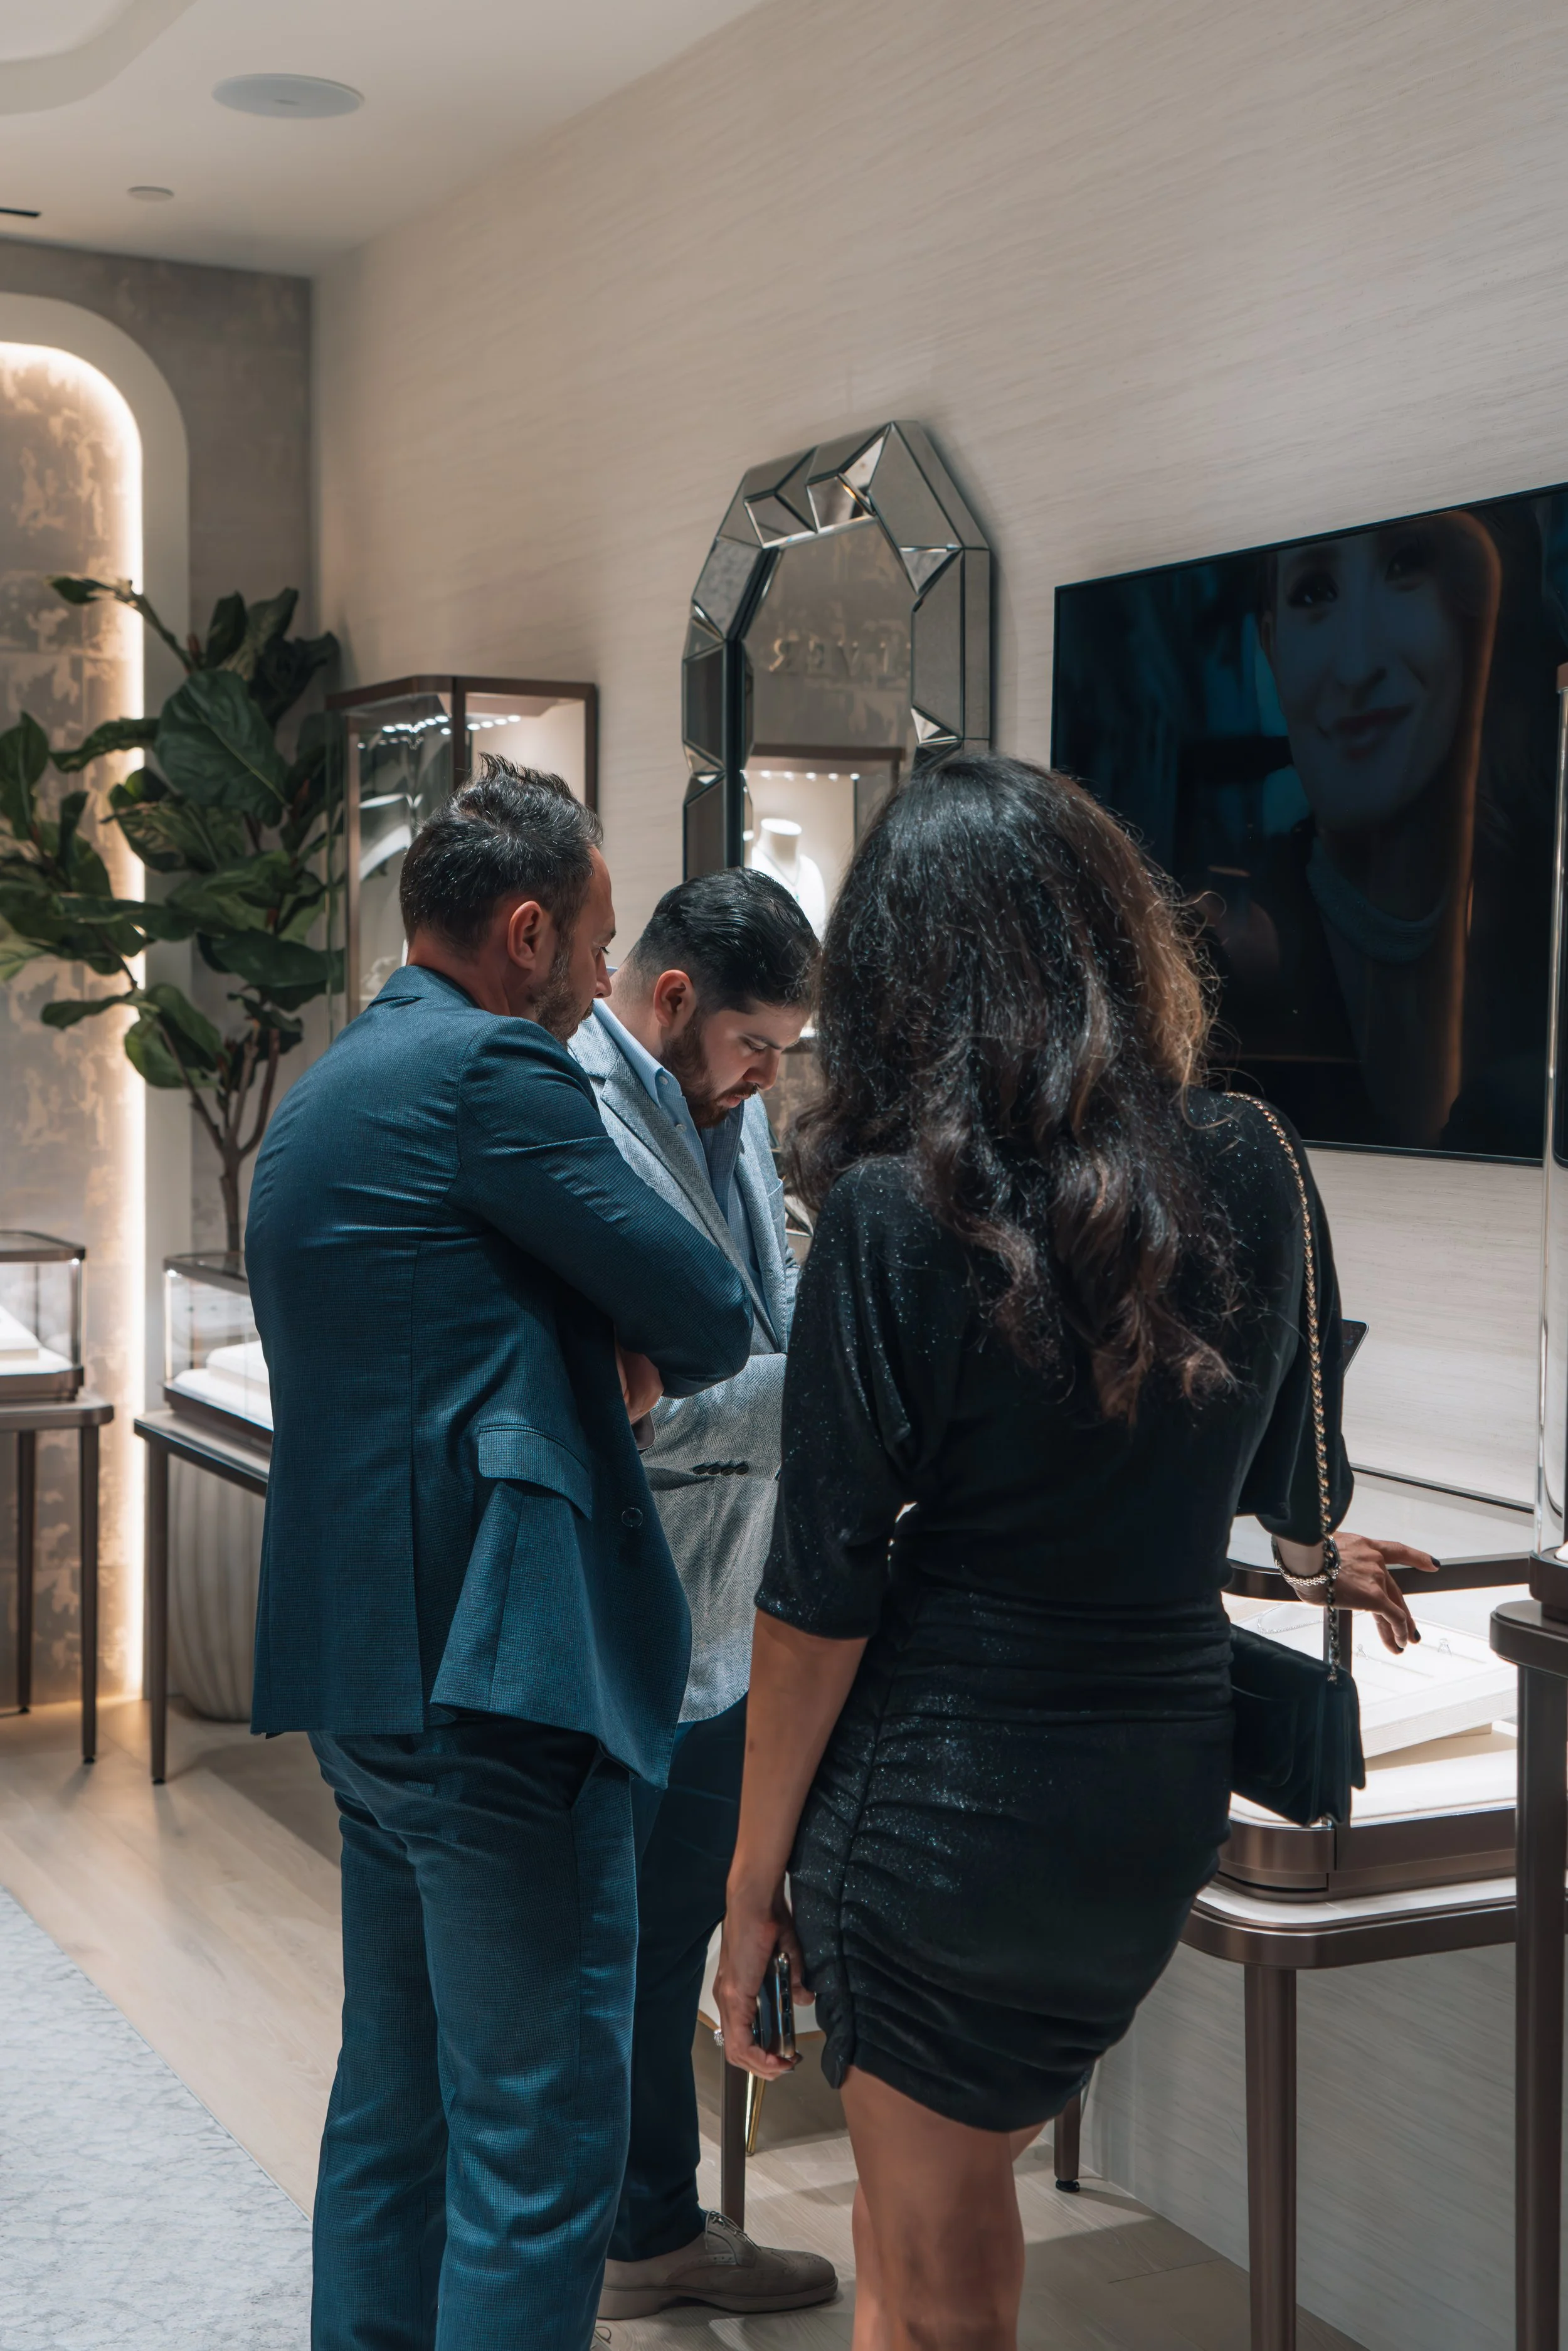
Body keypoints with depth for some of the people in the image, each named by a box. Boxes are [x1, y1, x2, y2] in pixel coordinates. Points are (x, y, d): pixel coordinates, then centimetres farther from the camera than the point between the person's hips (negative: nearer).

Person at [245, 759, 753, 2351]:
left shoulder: (327, 1092, 17)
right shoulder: (491, 1069, -13)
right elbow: (711, 1320, -12)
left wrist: (598, 1344, 2)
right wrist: (636, 1341, 9)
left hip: (363, 1665, 10)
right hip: (492, 1671, -10)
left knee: (396, 2101, 20)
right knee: (539, 2141, -3)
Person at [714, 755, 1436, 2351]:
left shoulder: (897, 1215, -16)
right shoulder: (1248, 1172, -3)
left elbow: (822, 1597, -13)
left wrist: (755, 1876, -1)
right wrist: (1311, 1546, 38)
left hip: (934, 1801, -4)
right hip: (1164, 1801, 4)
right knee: (966, 2183, 30)